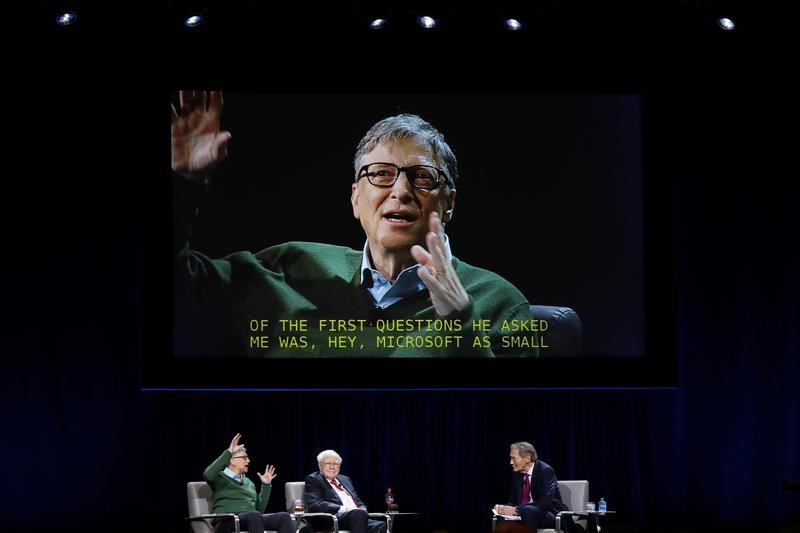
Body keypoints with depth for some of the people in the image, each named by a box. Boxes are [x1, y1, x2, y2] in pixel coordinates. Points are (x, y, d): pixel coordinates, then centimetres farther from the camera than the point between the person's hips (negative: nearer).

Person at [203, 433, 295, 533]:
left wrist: (266, 485, 19)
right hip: (227, 521, -6)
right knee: (254, 515, -41)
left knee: (285, 517, -22)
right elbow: (208, 475, -17)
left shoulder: (248, 482, 28)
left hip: (251, 519, 6)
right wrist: (228, 452, -14)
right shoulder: (220, 477, 10)